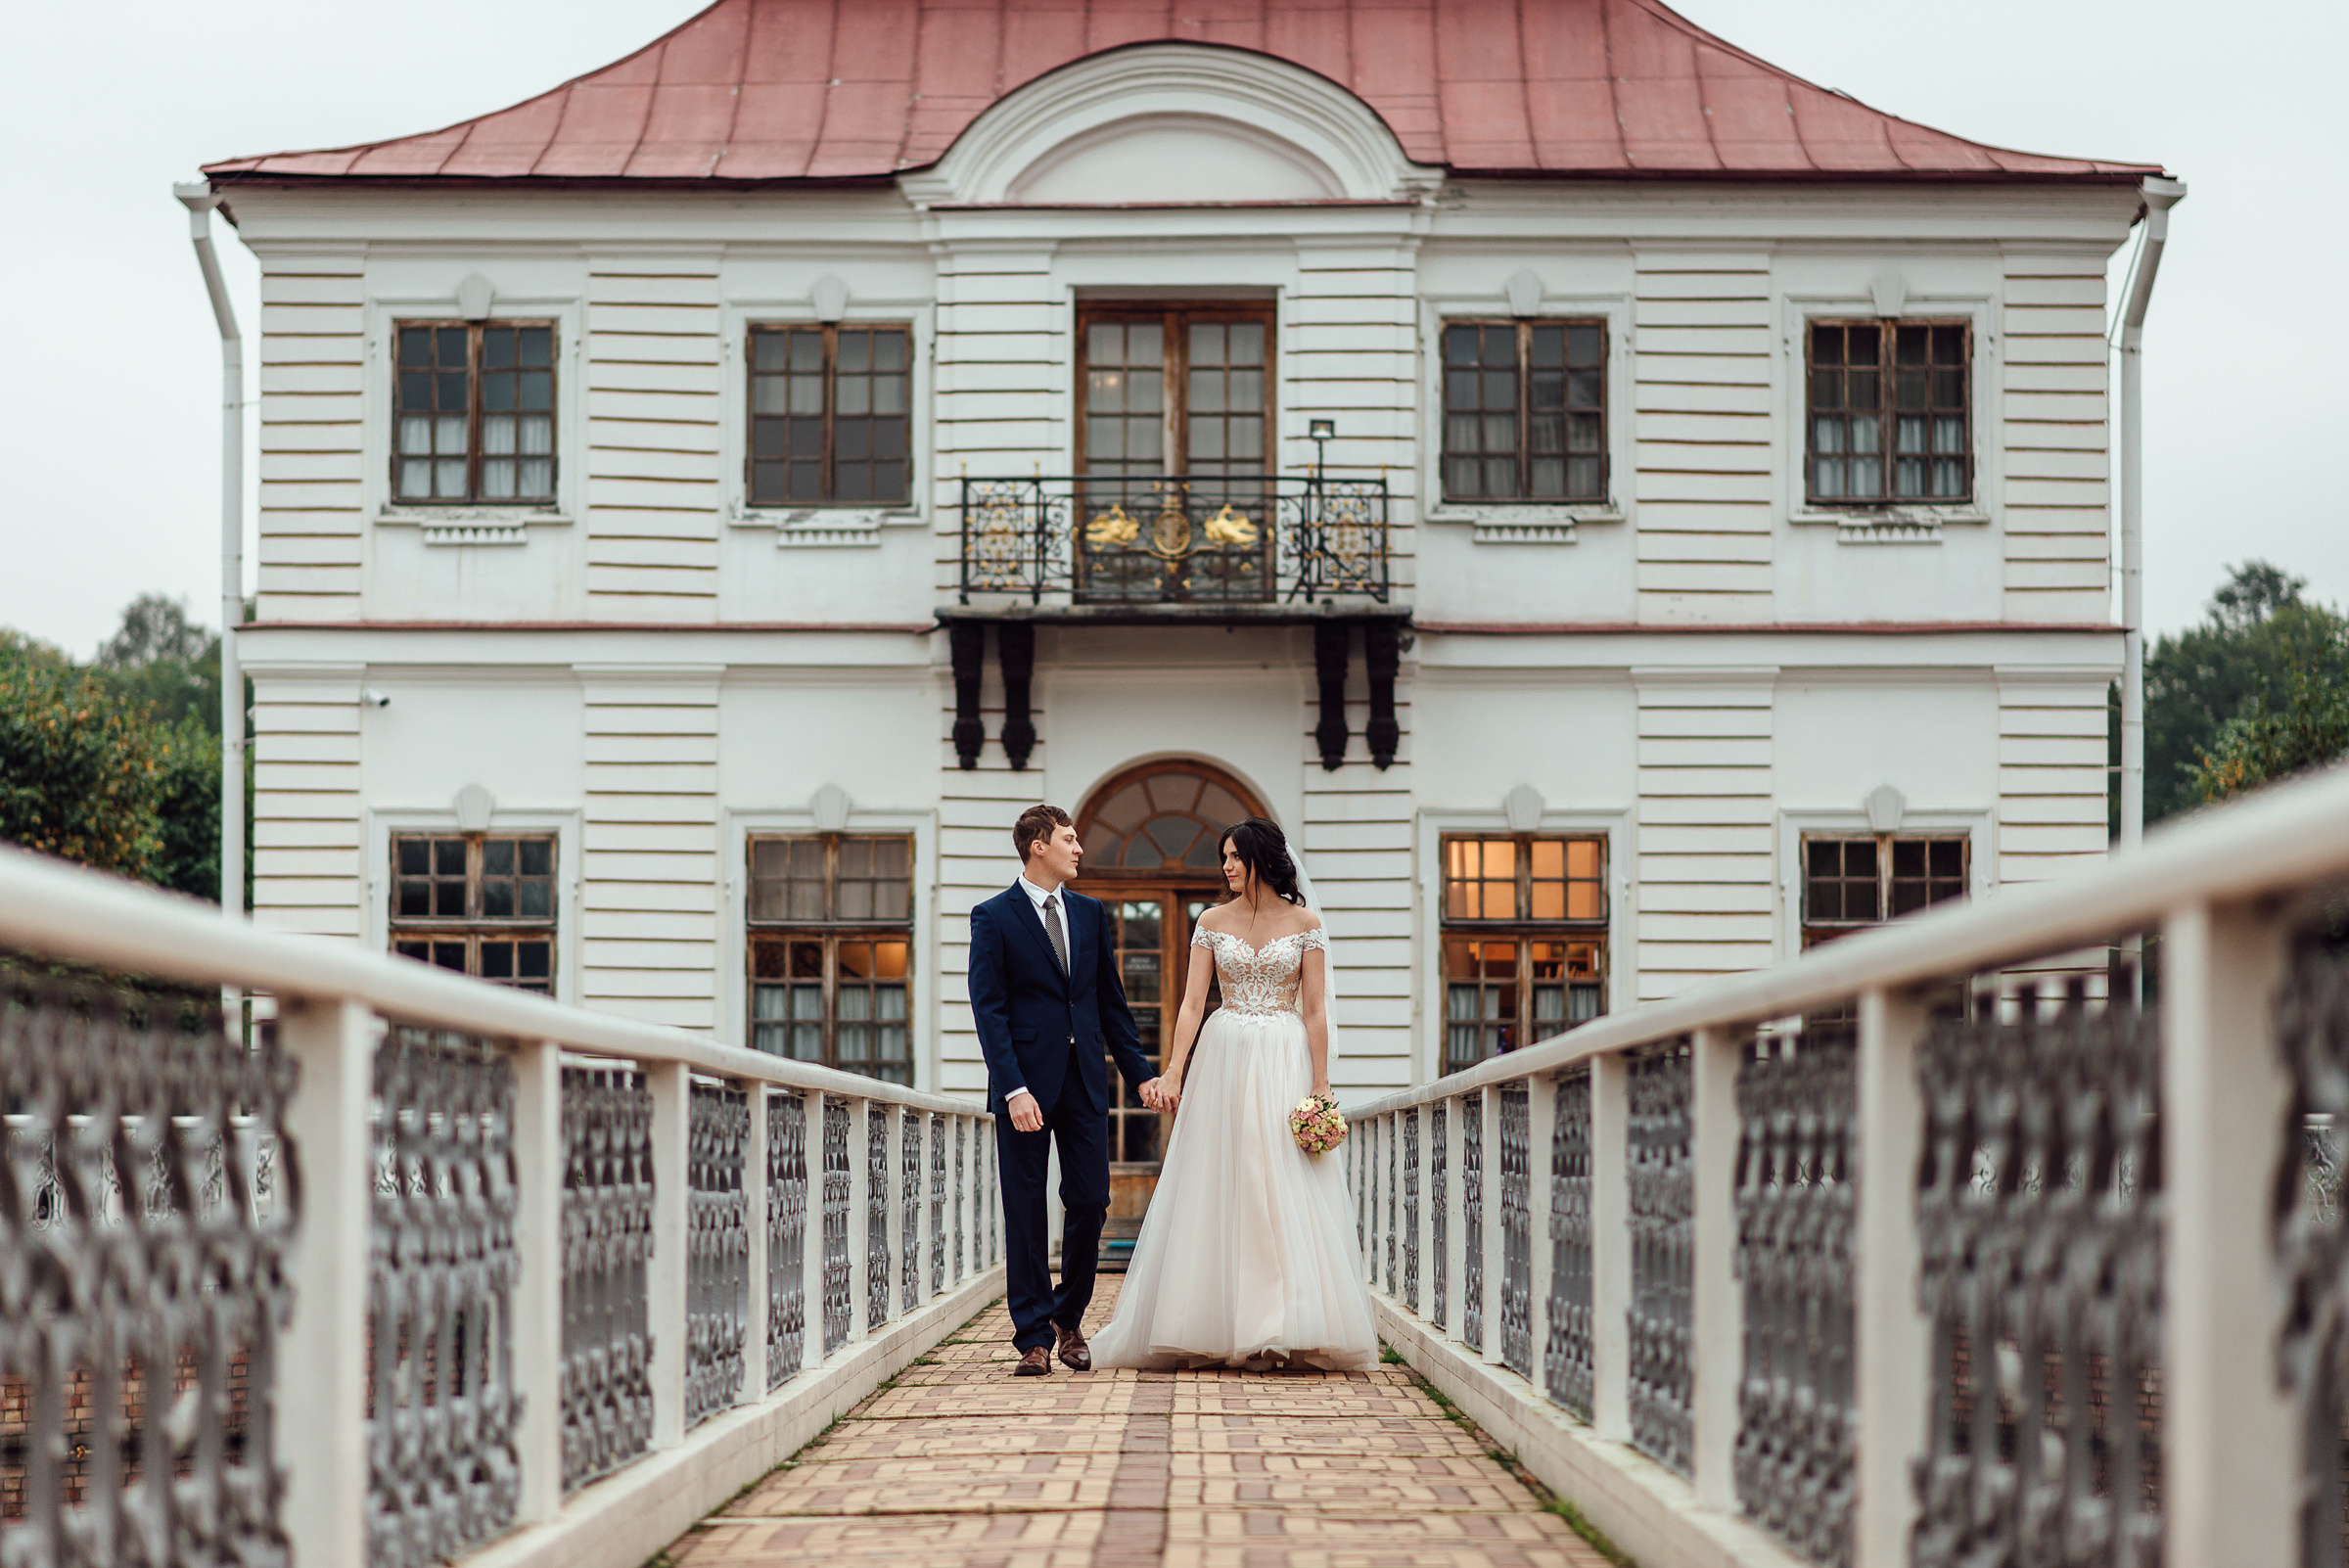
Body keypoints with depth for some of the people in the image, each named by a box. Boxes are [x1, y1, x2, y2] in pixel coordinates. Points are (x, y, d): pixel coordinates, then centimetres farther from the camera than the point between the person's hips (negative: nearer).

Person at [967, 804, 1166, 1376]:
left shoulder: (1090, 914, 13)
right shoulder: (993, 917, -2)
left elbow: (1111, 1001, 17)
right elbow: (989, 1009, -8)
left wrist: (1140, 1071, 9)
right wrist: (1014, 1088, -17)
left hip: (1085, 1081, 4)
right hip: (1026, 1081, -4)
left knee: (1090, 1202, 1)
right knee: (1025, 1211, 0)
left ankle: (1069, 1318, 20)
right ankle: (1034, 1339, 6)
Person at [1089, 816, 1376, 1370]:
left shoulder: (1304, 923, 2)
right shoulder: (1213, 922, 7)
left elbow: (1315, 1009, -1)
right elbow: (1193, 1002, 1)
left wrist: (1320, 1086, -7)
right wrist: (1173, 1070, -10)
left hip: (1286, 1060, -2)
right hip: (1224, 1056, 2)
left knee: (1285, 1189, -5)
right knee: (1219, 1190, 0)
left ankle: (1286, 1326, -2)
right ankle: (1220, 1329, 4)